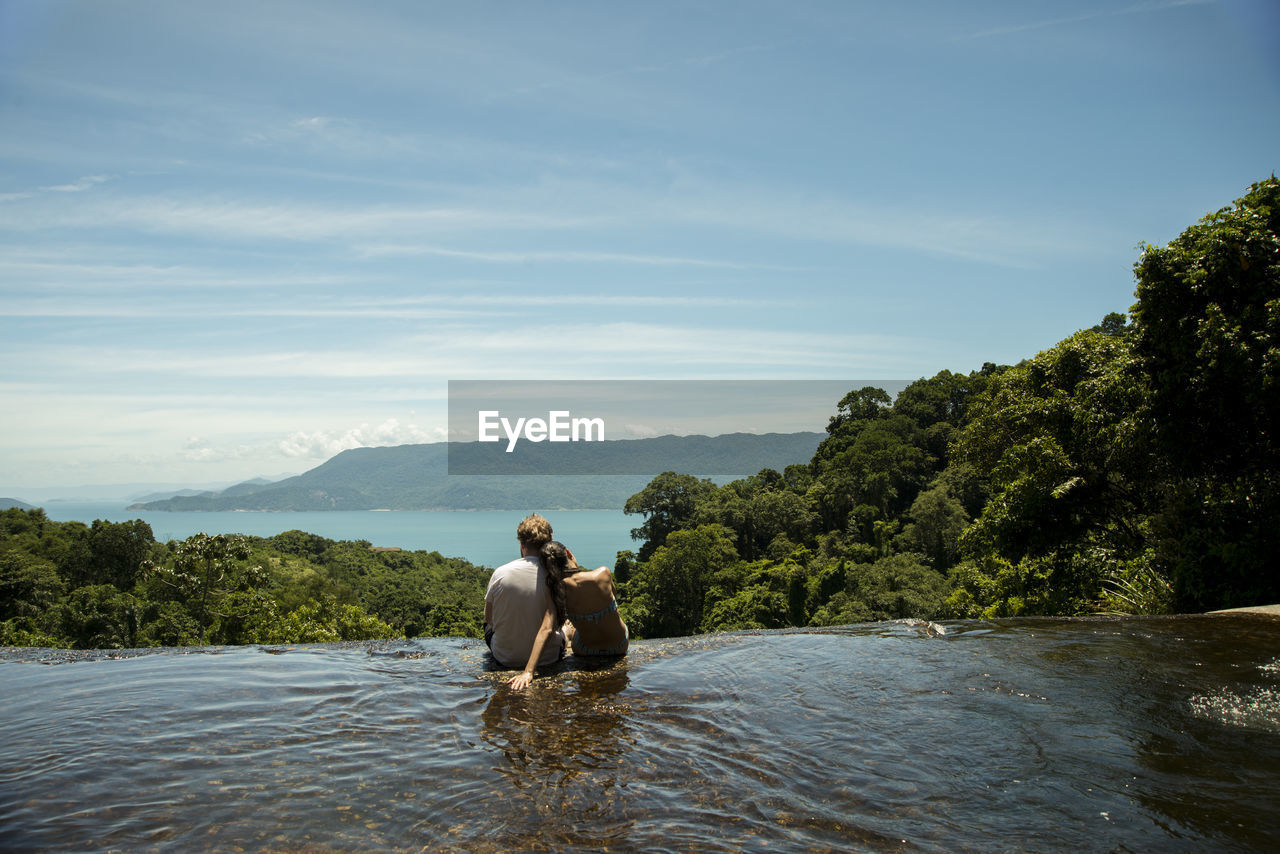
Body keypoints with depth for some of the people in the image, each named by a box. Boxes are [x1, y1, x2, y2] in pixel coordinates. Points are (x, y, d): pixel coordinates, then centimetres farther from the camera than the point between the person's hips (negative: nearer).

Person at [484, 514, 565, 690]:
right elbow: (547, 627, -25)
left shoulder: (500, 573, -14)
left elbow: (489, 618, 1)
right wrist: (529, 671, -24)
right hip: (547, 658, 0)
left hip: (505, 658, 0)